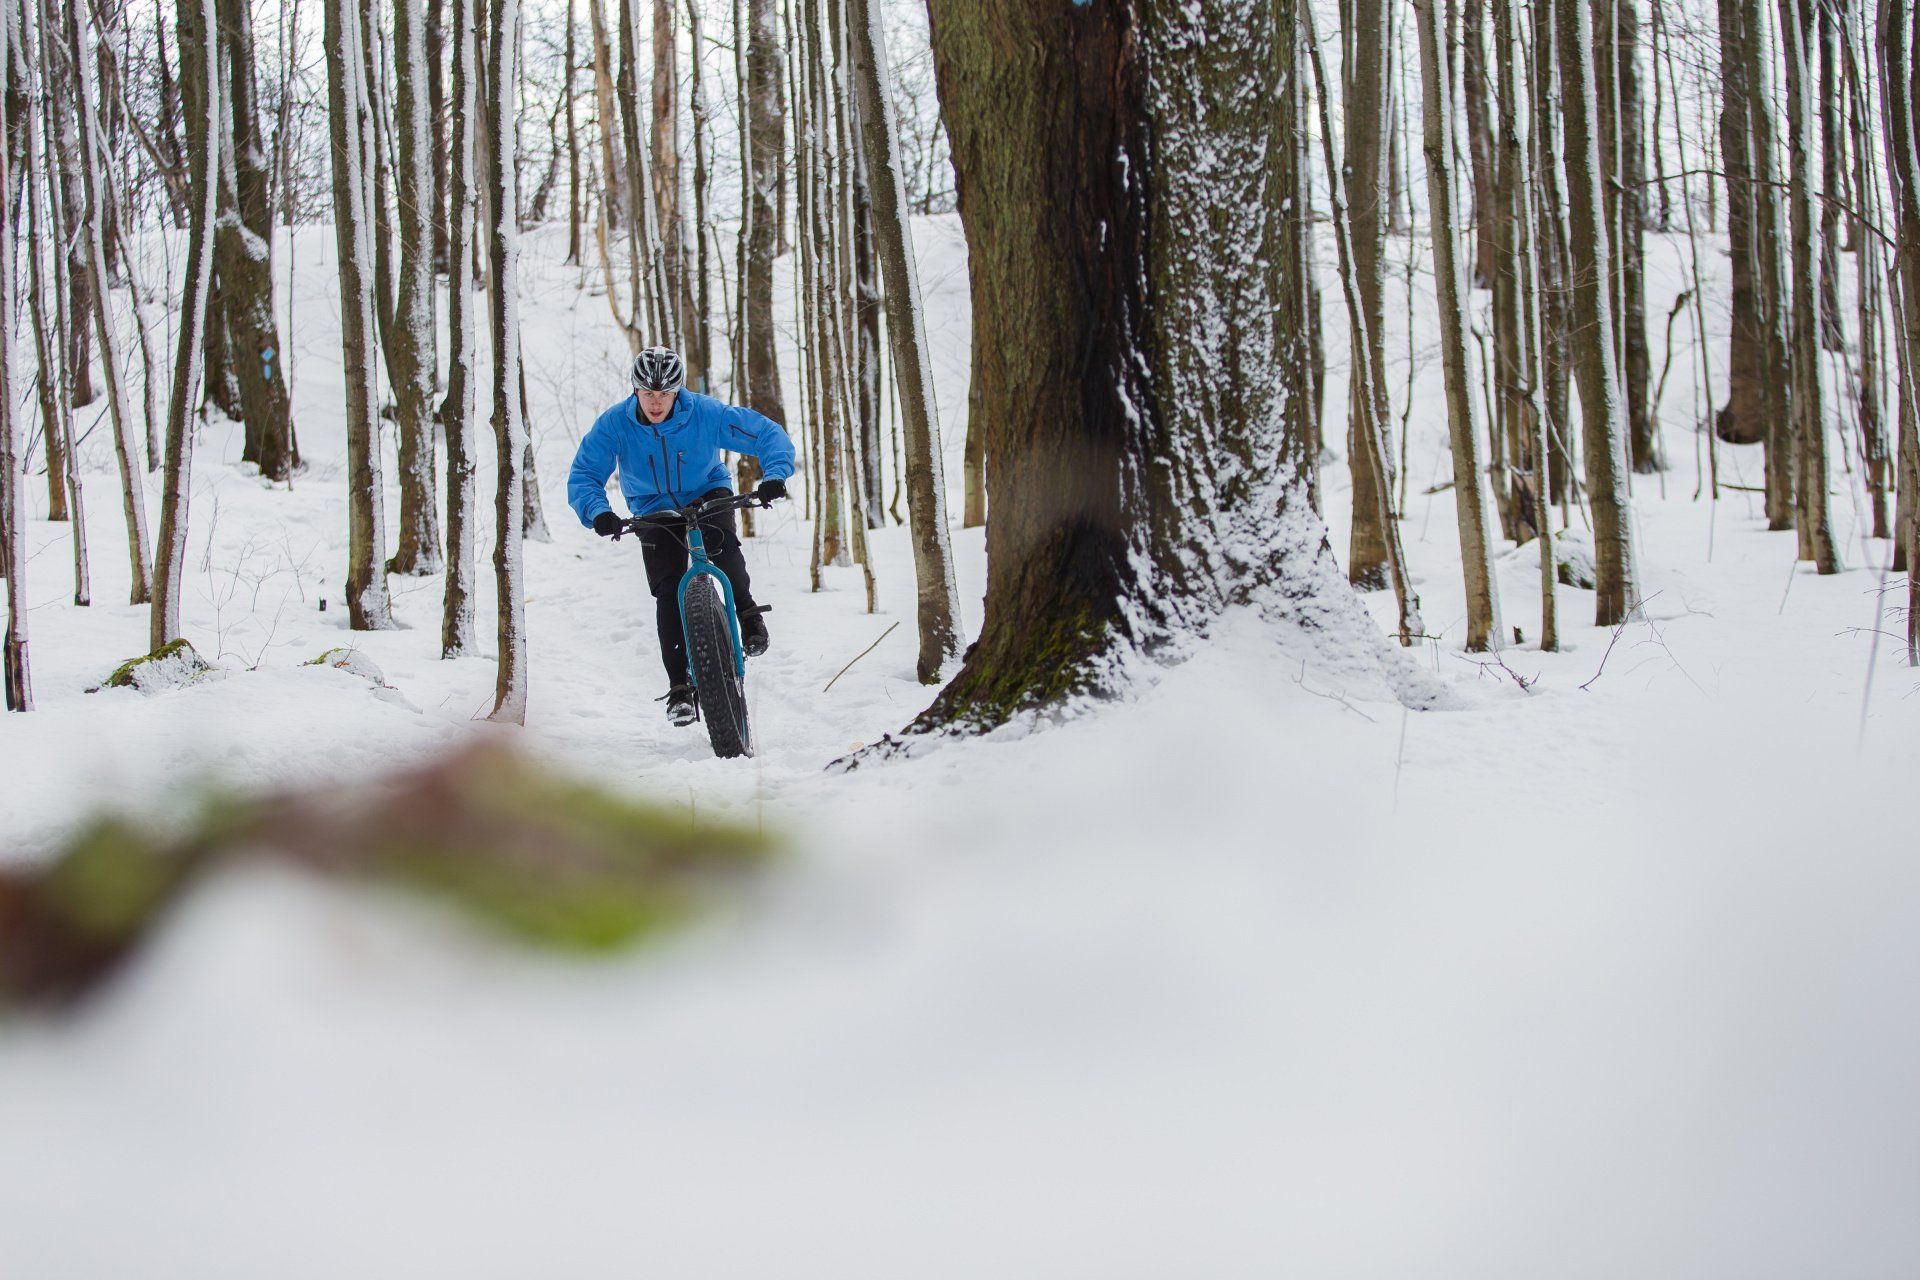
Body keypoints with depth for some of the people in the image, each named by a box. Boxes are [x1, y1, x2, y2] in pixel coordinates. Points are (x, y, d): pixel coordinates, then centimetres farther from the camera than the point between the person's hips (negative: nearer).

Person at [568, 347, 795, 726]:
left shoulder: (705, 412, -26)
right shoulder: (614, 424, -23)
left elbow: (769, 434, -24)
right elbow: (583, 475, -22)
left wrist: (775, 476, -43)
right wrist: (599, 513, -43)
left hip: (707, 493, -1)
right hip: (655, 510, 1)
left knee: (720, 540, -35)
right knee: (668, 592, -13)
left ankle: (747, 613, -13)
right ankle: (679, 687, -6)